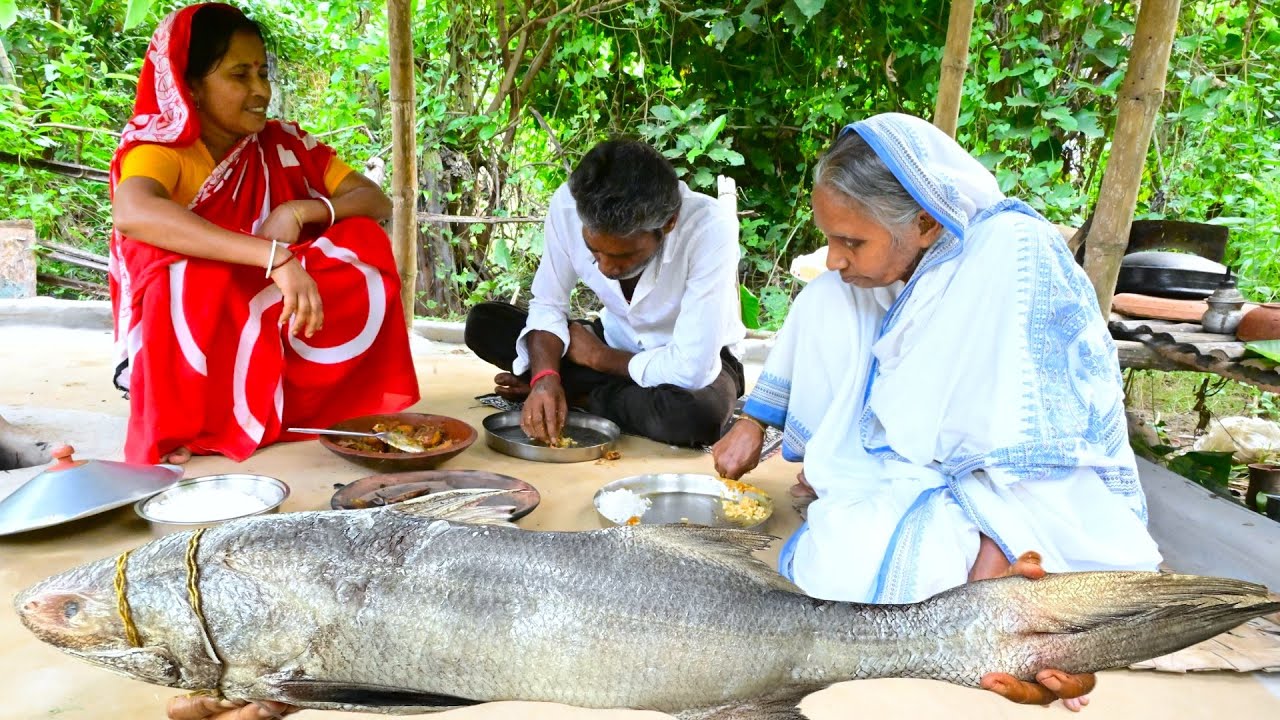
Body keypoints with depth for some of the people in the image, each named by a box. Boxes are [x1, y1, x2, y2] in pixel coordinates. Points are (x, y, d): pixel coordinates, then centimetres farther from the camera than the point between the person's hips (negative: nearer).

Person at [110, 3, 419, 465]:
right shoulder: (160, 149, -14)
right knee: (184, 262, -33)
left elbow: (377, 201, -7)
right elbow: (131, 212, -38)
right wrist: (275, 256, -47)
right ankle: (190, 443, -17)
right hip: (192, 353, -3)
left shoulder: (284, 144, -1)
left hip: (281, 340, 4)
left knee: (363, 241, -14)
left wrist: (300, 211, -26)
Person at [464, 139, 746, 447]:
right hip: (617, 341, 3)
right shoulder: (569, 204, -23)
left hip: (694, 360, -2)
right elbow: (547, 305, -10)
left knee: (698, 413, -38)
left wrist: (599, 357, -19)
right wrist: (545, 378, -28)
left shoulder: (710, 229, -34)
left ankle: (578, 394, -11)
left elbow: (689, 370, -34)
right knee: (483, 324, -11)